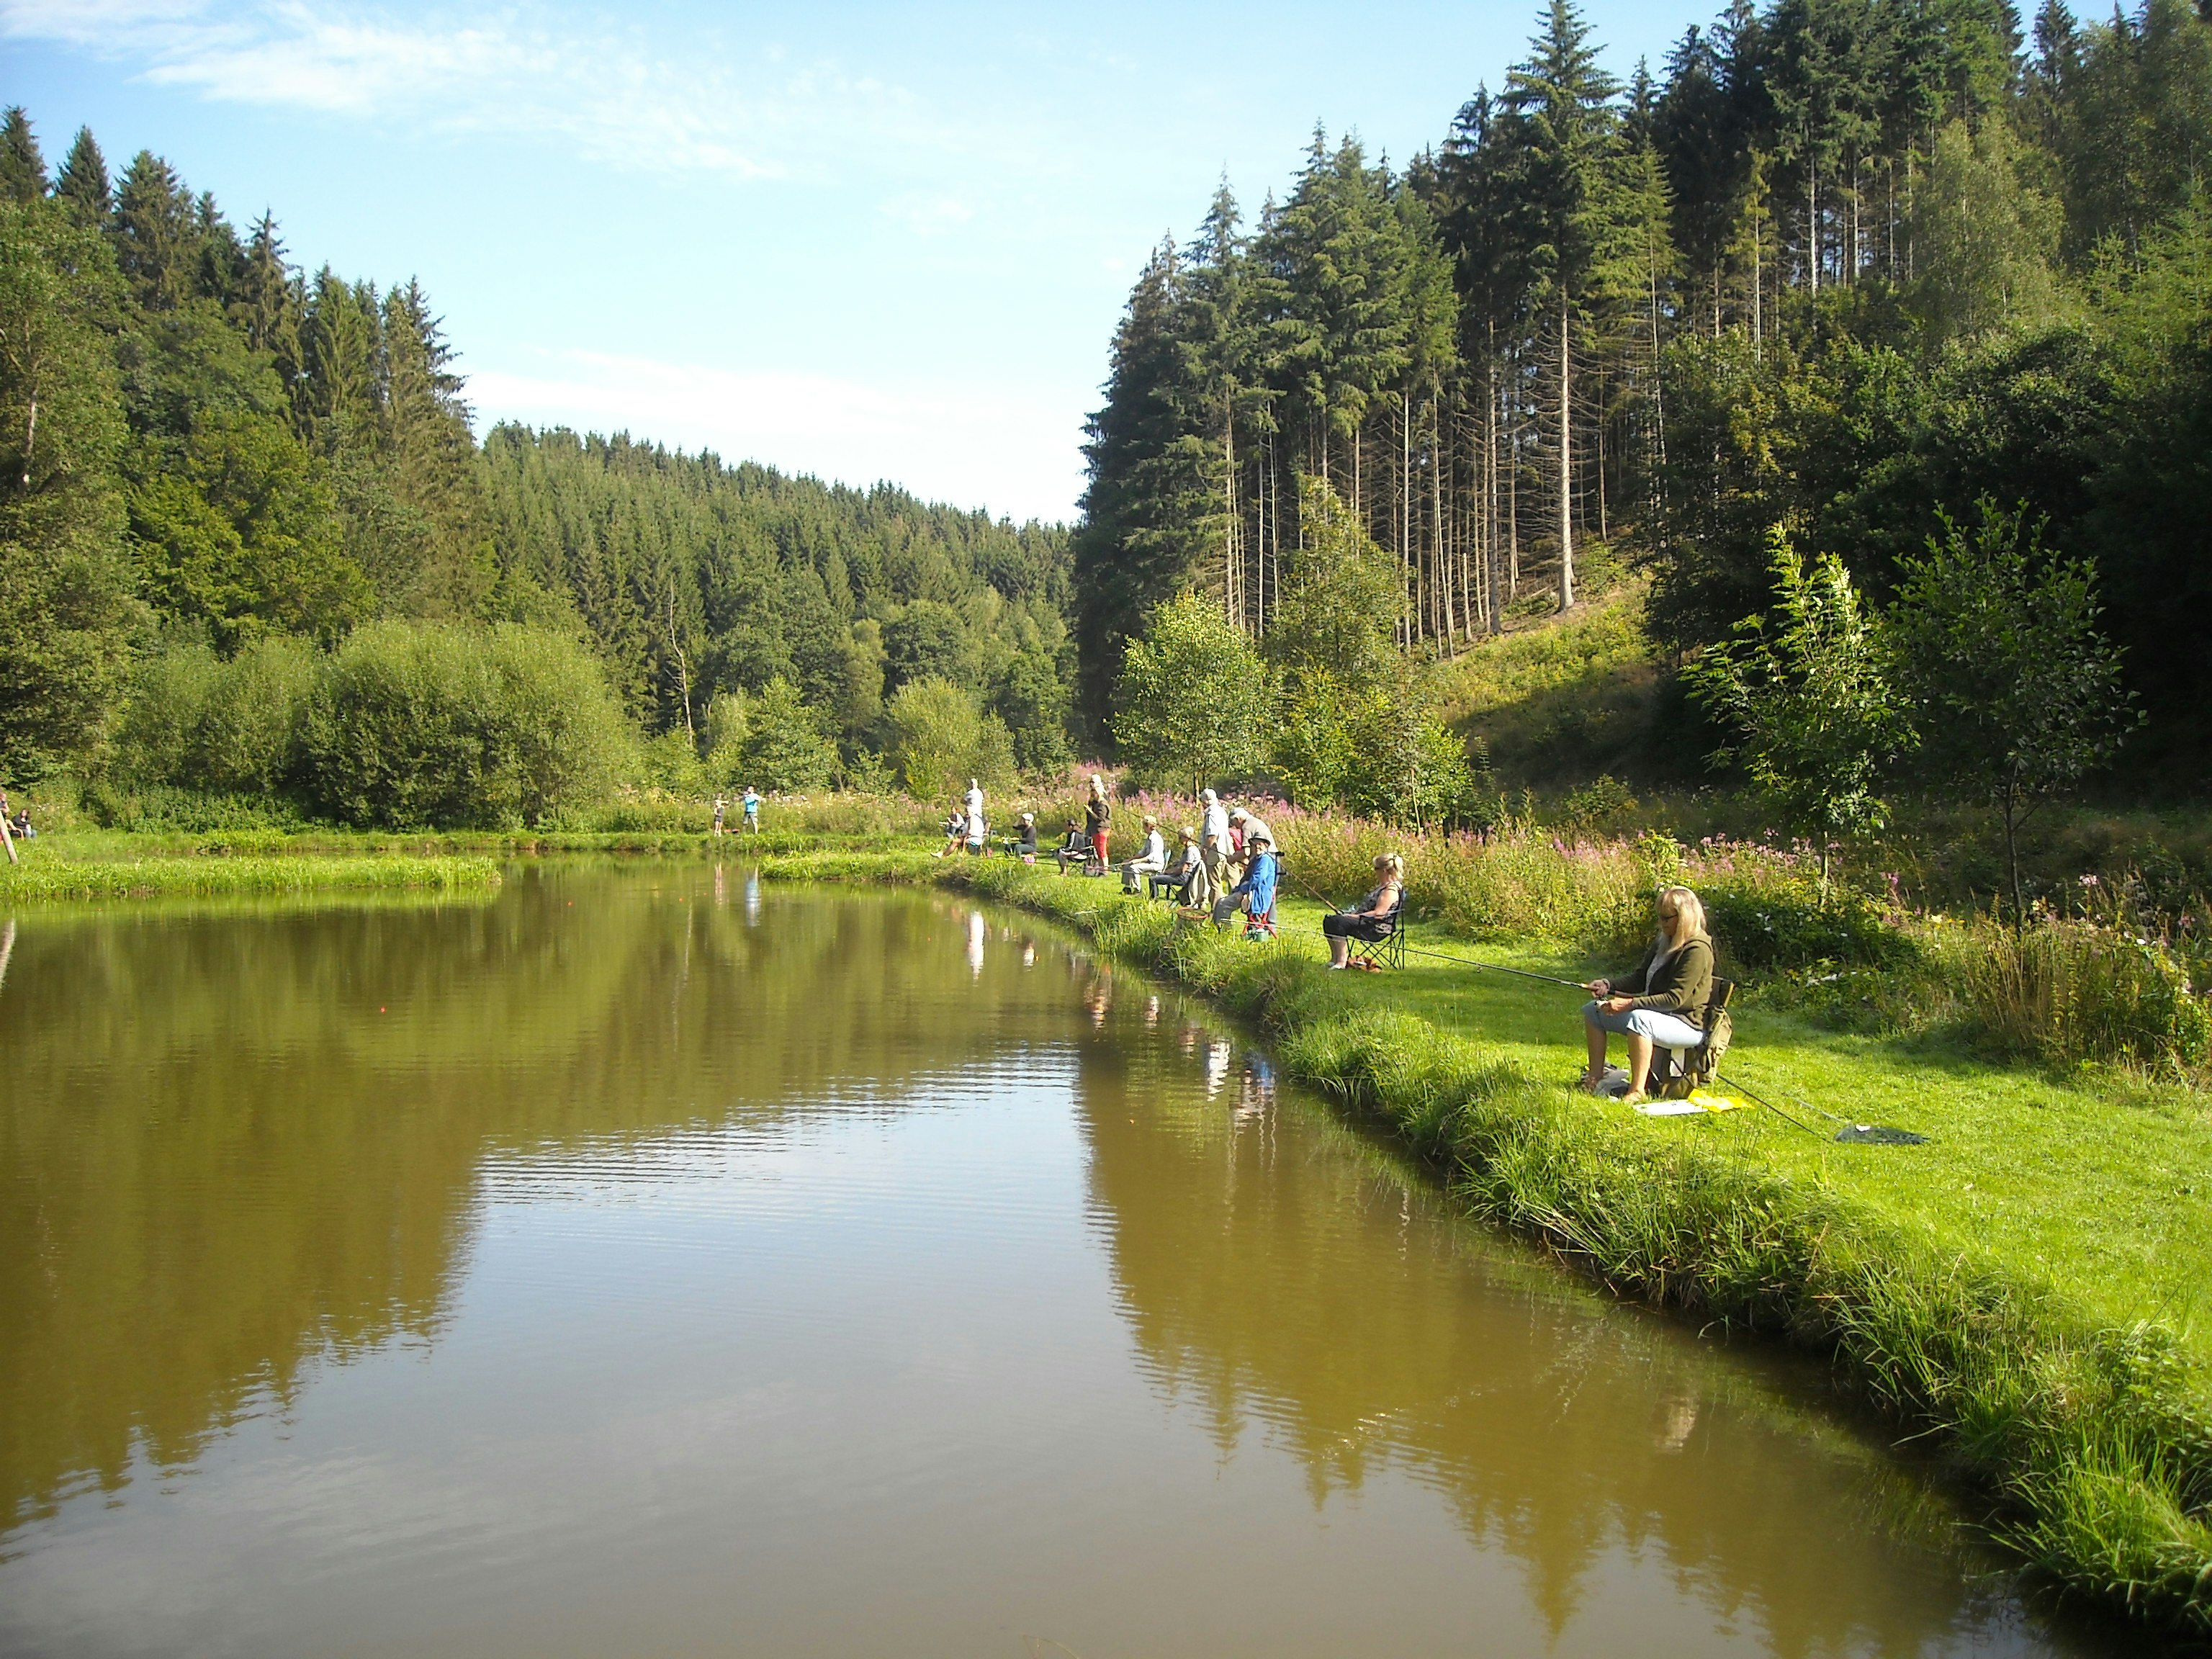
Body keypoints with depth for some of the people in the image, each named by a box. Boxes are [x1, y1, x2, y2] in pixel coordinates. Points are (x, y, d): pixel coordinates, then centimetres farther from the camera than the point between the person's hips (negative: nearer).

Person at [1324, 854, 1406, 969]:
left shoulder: (1392, 889, -17)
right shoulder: (1383, 886, 17)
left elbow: (1378, 914, -25)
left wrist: (1353, 916, -22)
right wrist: (1351, 913, 12)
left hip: (1377, 929, -11)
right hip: (1368, 924, 11)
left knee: (1337, 922, -27)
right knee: (1329, 920, 6)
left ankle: (1342, 961, -26)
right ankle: (1335, 958, 6)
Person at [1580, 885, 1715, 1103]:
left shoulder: (1697, 950, -19)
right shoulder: (1663, 943, 10)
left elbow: (1675, 998, -25)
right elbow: (1639, 978, 15)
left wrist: (1631, 1003, -30)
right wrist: (1608, 985, -2)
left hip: (1688, 1025, -10)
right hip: (1656, 1014, 10)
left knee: (1638, 1019, -40)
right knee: (1592, 1010, 6)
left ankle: (1637, 1091, -38)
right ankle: (1595, 1078, 0)